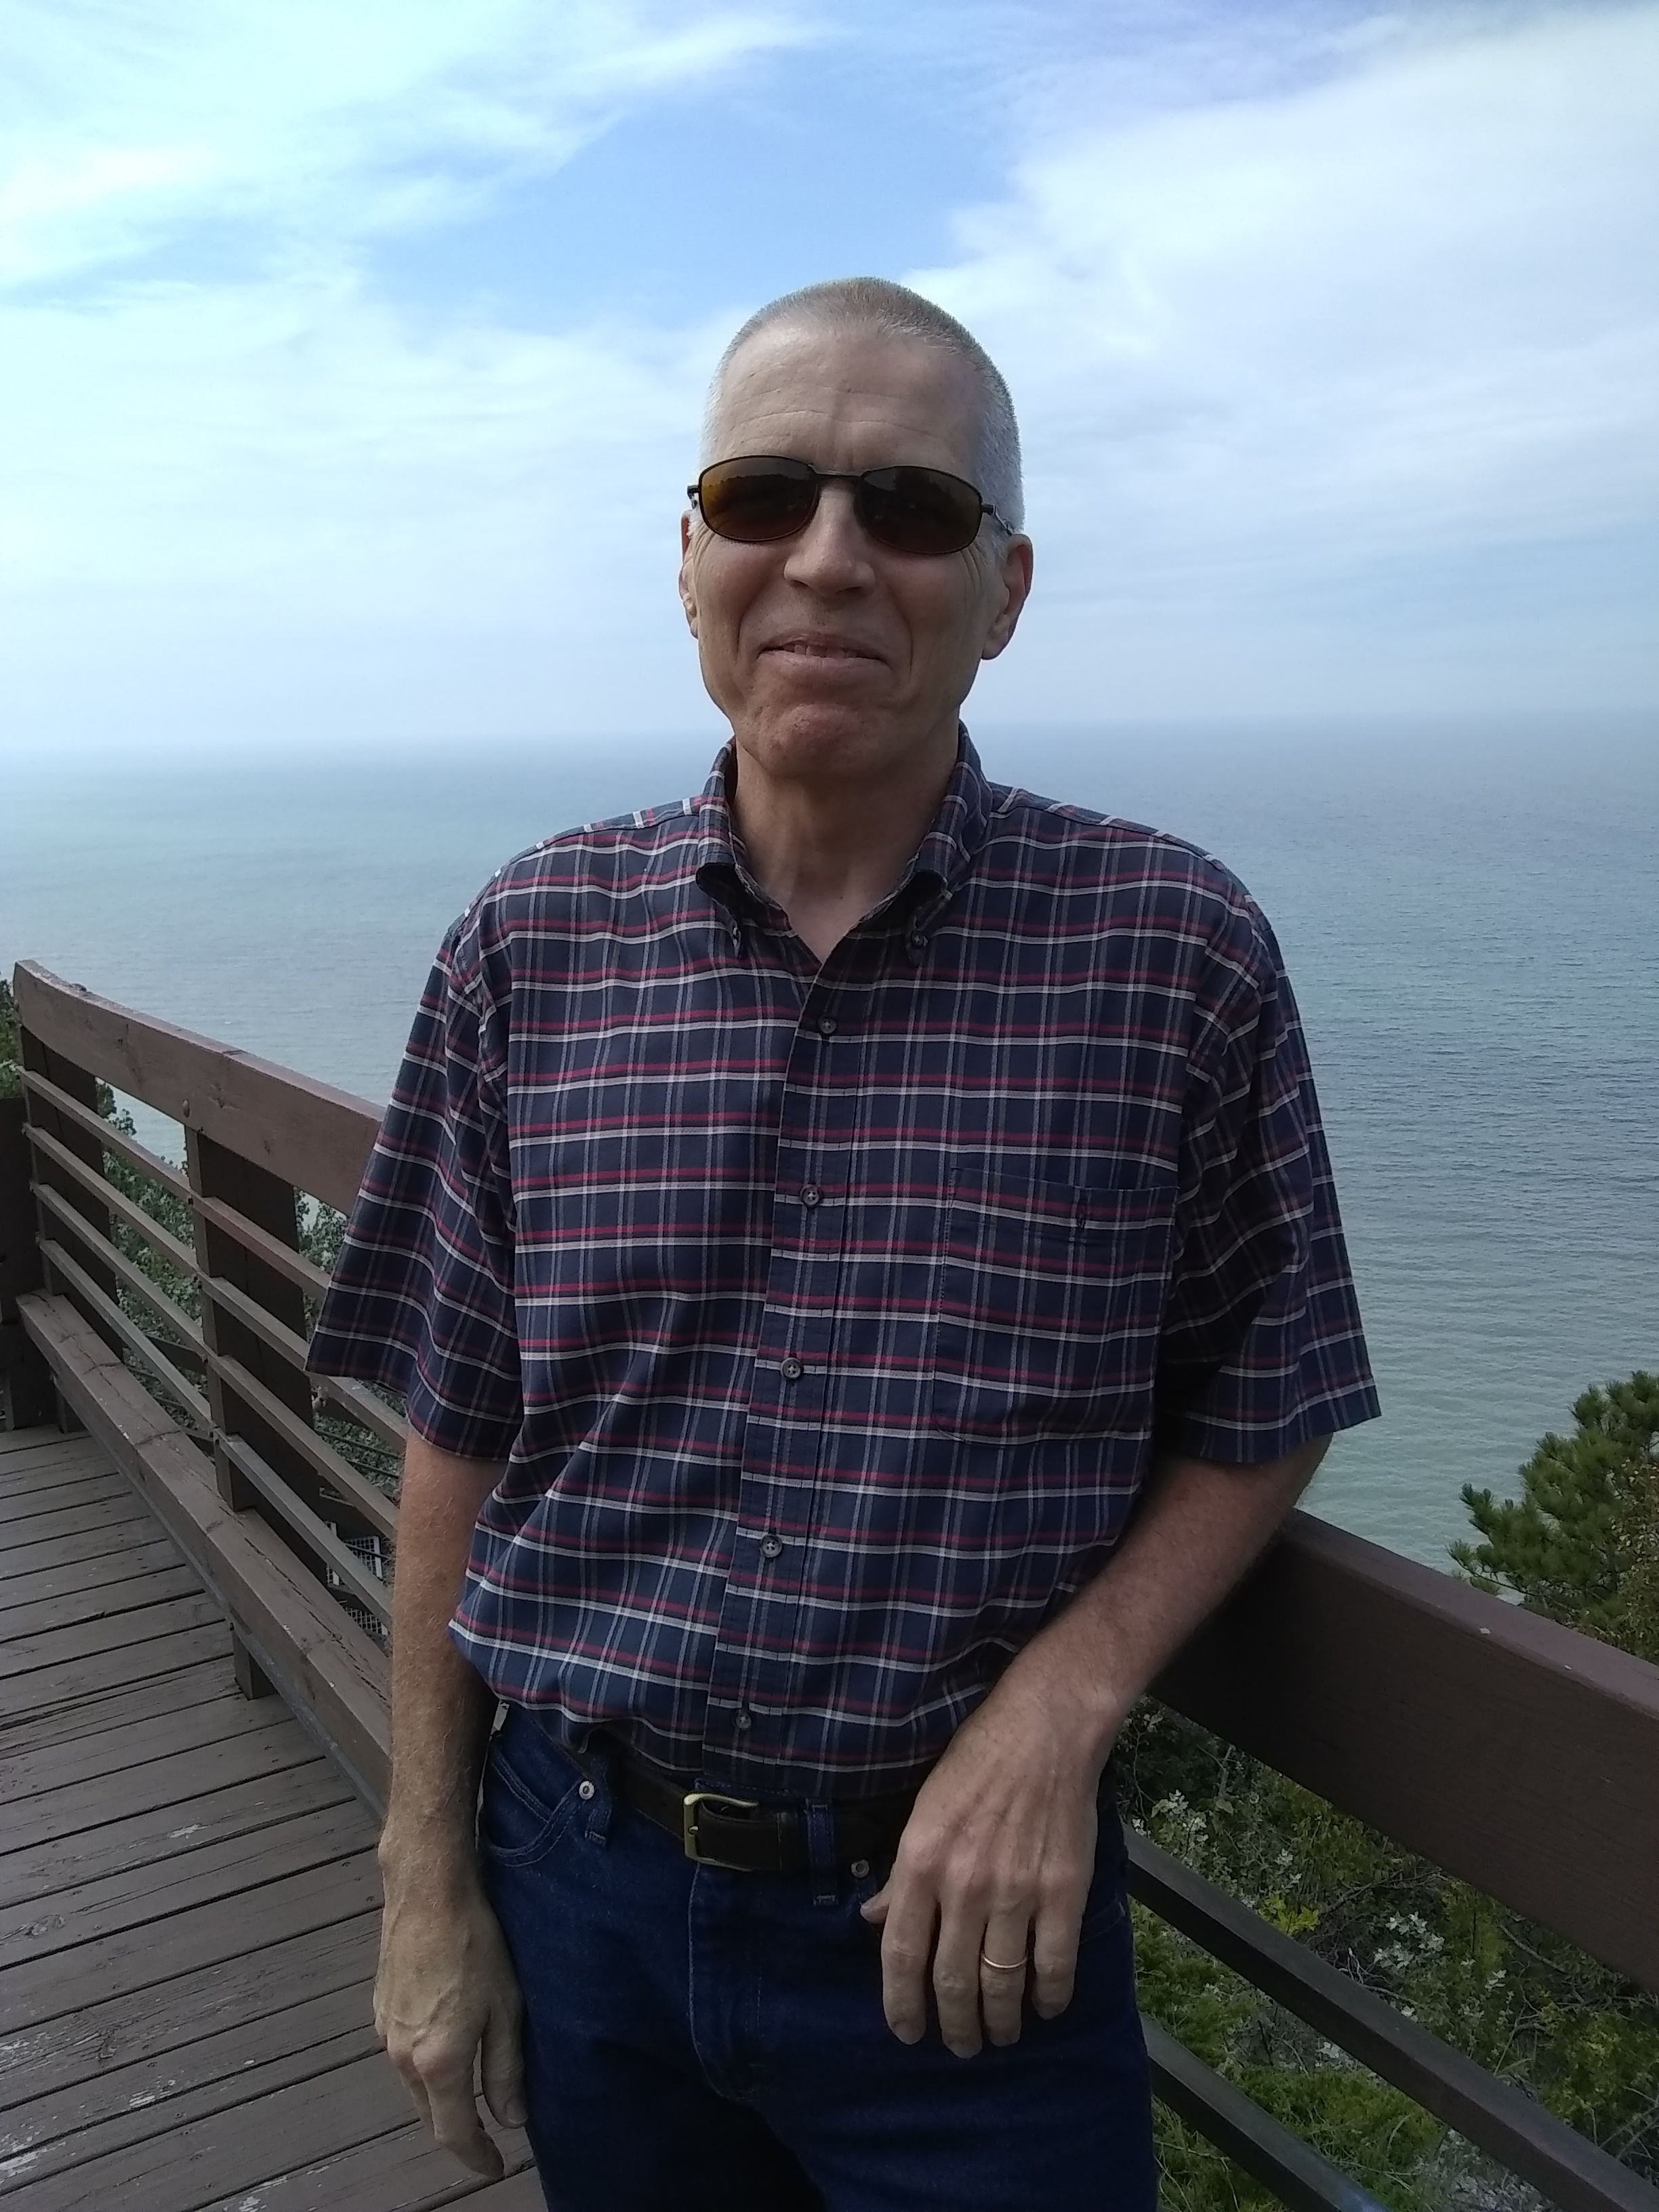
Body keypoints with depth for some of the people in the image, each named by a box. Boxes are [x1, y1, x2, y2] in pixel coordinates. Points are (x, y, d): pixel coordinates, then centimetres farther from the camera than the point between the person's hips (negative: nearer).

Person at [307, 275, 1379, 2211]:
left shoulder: (1177, 952, -10)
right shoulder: (530, 949, -5)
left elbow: (1260, 1414, -1)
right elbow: (457, 1438, 0)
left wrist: (1057, 1708, -15)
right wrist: (426, 1875, 3)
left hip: (967, 1906, -2)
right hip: (582, 1880, 3)